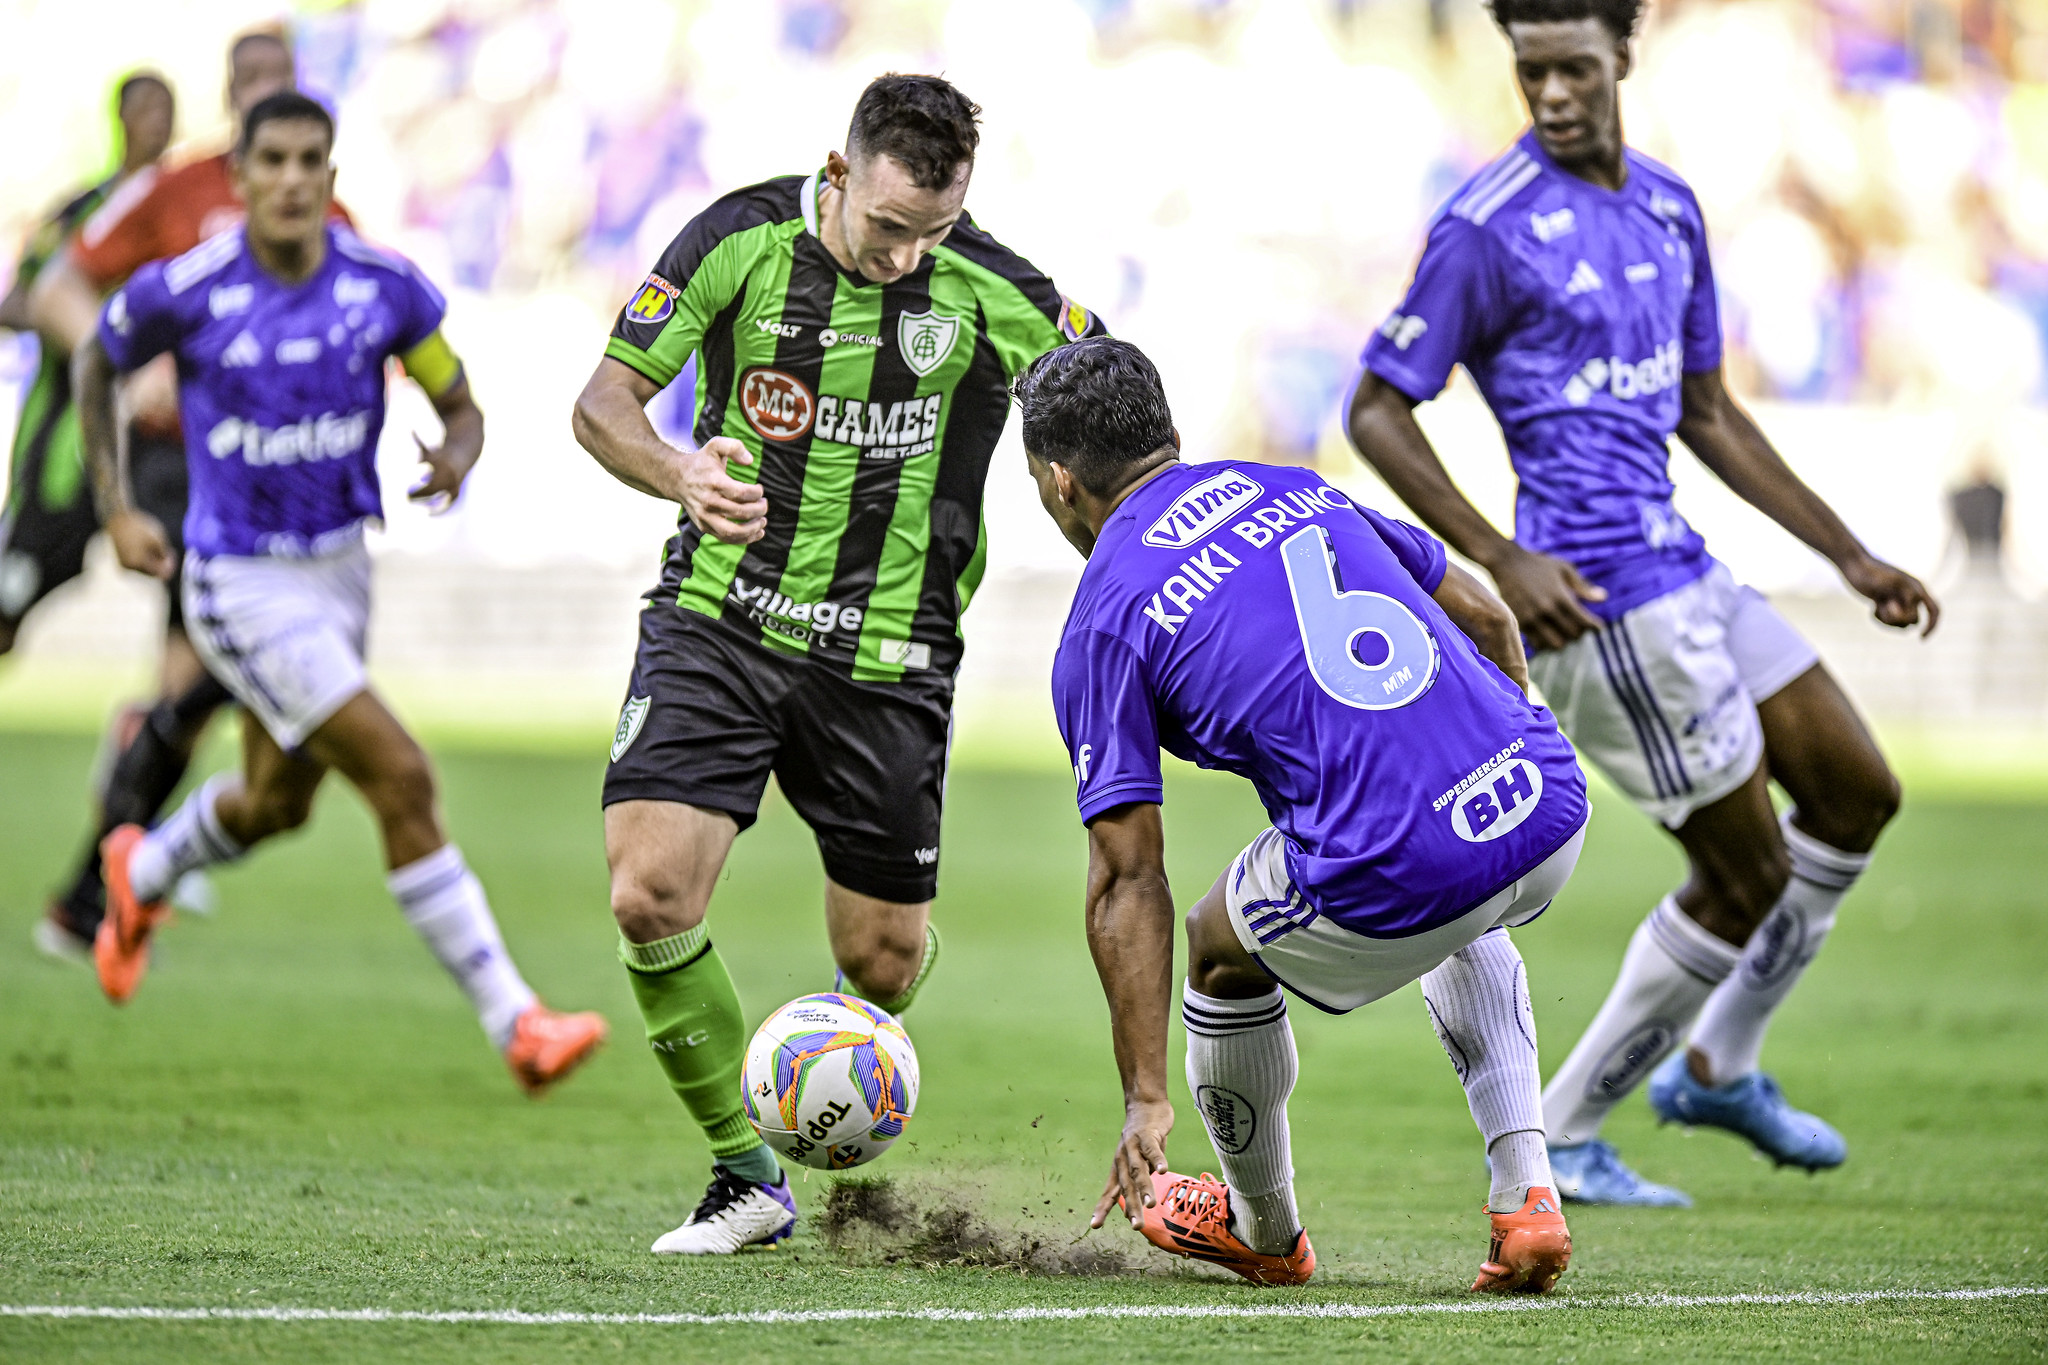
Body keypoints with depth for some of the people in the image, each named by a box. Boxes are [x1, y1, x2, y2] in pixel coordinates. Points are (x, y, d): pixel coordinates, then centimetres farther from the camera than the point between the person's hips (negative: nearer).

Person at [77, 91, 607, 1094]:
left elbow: (461, 407, 2)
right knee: (401, 779, -17)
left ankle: (141, 875, 56)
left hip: (339, 568, 5)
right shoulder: (185, 290, -16)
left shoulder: (386, 286, -9)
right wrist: (117, 511, -2)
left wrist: (457, 459, -22)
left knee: (274, 806, 23)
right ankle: (514, 1022, -14)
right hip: (242, 588, -5)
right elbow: (95, 365, 4)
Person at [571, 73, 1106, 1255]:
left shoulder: (998, 294, -8)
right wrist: (683, 475, -24)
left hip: (886, 660, 0)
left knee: (884, 960, 4)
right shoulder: (742, 238, -8)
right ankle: (749, 1178, 0)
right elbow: (605, 403, -3)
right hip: (720, 622, 0)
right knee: (651, 899, -17)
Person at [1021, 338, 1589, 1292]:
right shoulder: (1299, 489, 20)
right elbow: (1488, 622, 24)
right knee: (1462, 924, 40)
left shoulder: (1103, 625, 4)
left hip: (1396, 882, -5)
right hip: (1550, 808, 5)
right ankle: (1525, 1195, 24)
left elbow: (1128, 881, 1)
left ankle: (1264, 1231, 45)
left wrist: (1146, 1097, 3)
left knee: (1224, 950, 27)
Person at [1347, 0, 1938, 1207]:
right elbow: (1378, 412, -11)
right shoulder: (1490, 226, -13)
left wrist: (1852, 556, 18)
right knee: (1746, 874, -3)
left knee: (1858, 794, 14)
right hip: (1600, 598, -9)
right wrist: (1502, 561, -20)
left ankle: (1718, 1066, 29)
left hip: (1684, 573, 9)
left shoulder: (1668, 206, 11)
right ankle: (1559, 1141, 8)